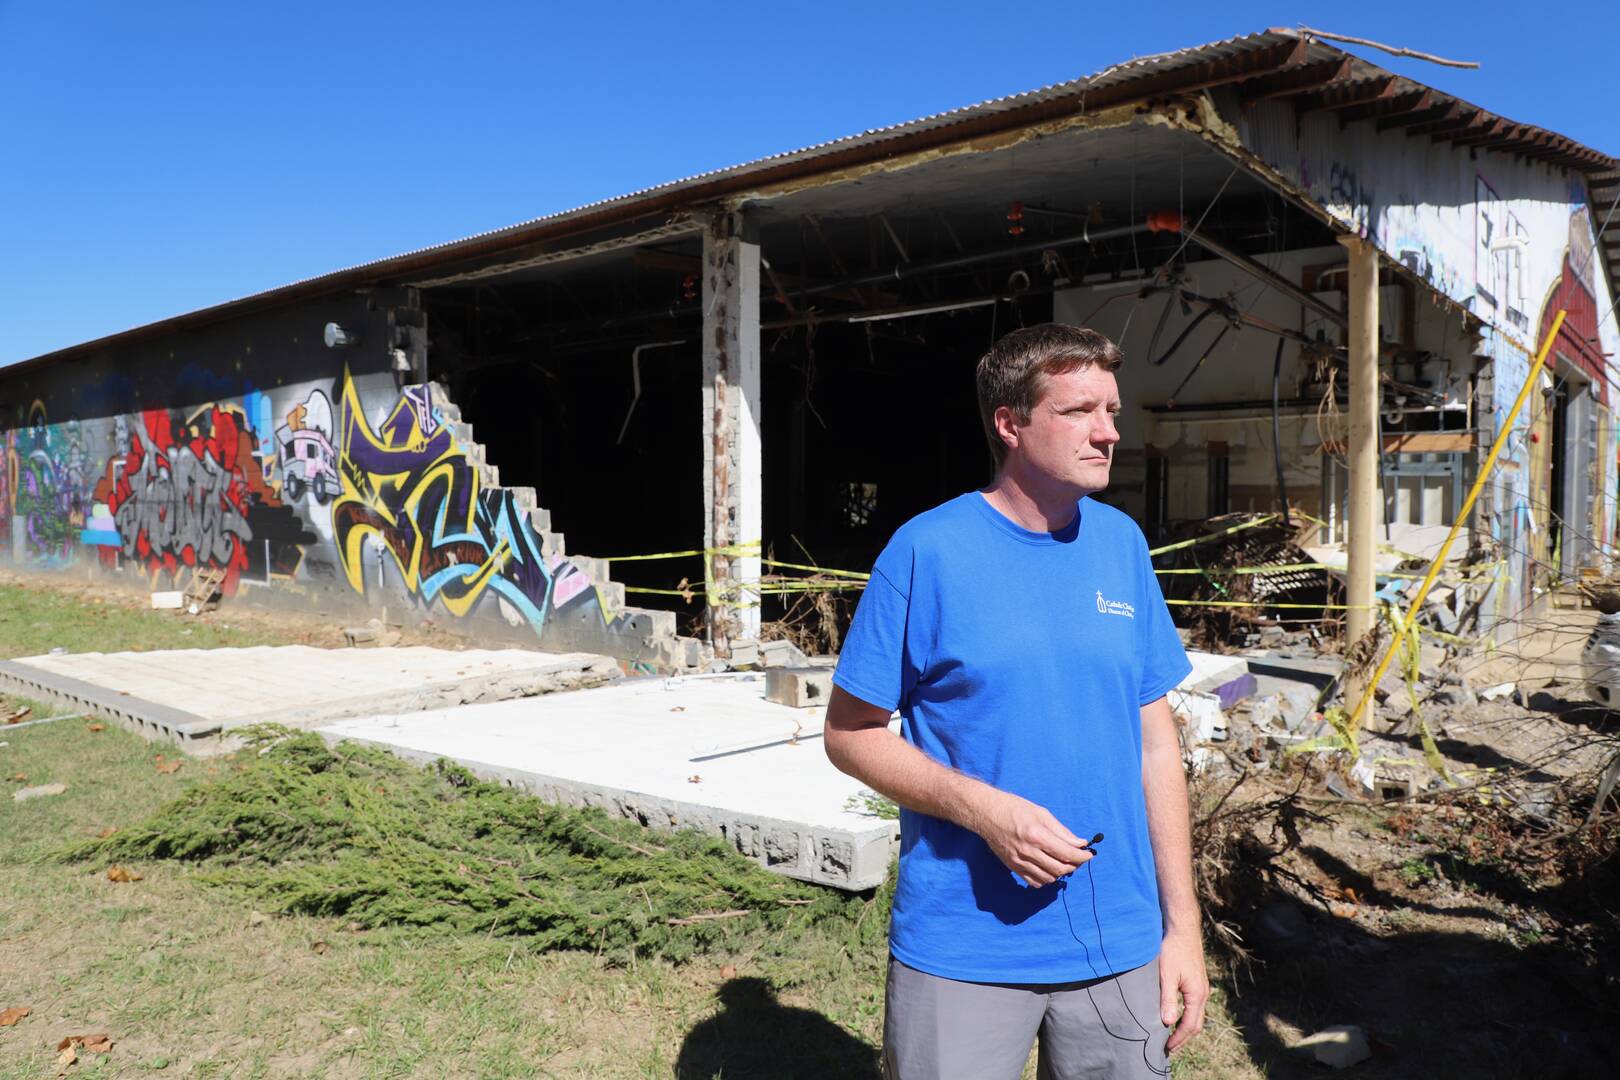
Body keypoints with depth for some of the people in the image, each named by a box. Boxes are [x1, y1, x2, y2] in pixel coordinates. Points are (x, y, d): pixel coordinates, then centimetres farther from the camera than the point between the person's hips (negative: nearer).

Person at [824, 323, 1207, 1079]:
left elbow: (1155, 742, 6)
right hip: (960, 951, -4)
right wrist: (983, 809, -21)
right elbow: (849, 733, -7)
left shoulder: (1122, 543, 2)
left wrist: (1182, 923, 5)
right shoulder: (928, 550, -12)